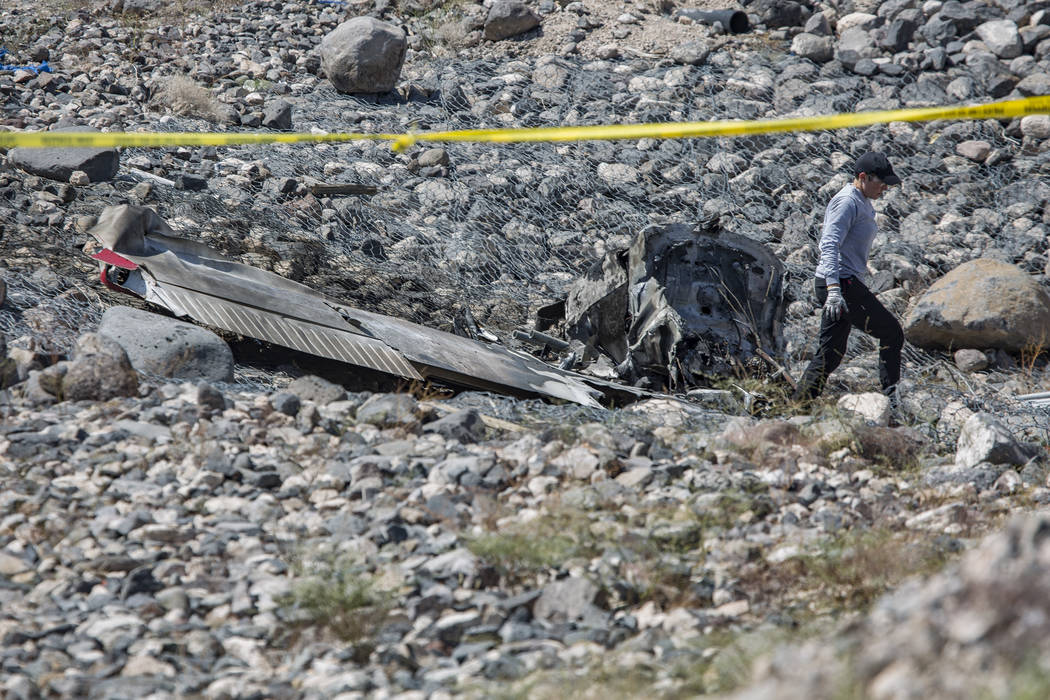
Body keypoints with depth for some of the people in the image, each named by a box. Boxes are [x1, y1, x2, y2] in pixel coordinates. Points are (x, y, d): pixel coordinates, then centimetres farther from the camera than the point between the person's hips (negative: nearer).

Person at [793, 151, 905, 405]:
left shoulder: (862, 203, 19)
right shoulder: (847, 202, -13)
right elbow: (830, 245, -23)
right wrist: (834, 289, -31)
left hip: (844, 285, 10)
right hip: (840, 283, -10)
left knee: (830, 355, 8)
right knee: (891, 333, -7)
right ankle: (893, 398, -5)